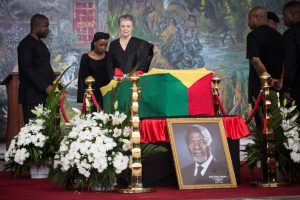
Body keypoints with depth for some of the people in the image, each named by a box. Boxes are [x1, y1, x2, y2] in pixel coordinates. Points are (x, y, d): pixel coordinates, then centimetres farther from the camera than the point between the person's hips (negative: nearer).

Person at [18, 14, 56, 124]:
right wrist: (45, 87, -19)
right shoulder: (26, 44, -8)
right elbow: (27, 69, -16)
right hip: (32, 95, -8)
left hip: (45, 93, 8)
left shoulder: (40, 43, 20)